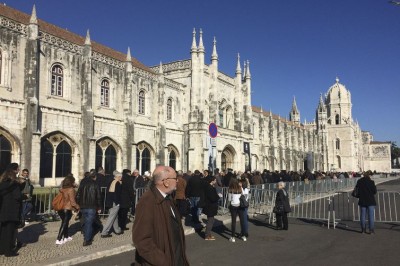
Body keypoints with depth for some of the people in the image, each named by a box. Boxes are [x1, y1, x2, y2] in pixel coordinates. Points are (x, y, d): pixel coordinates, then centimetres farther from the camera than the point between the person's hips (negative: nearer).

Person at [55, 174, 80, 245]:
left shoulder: (62, 189, 4)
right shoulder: (71, 189, -15)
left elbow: (63, 199, 12)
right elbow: (72, 201, -15)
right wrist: (77, 207, 1)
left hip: (61, 209, 7)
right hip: (67, 209, -7)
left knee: (65, 223, 20)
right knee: (64, 224, 1)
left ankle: (66, 237, 32)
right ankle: (58, 240, 0)